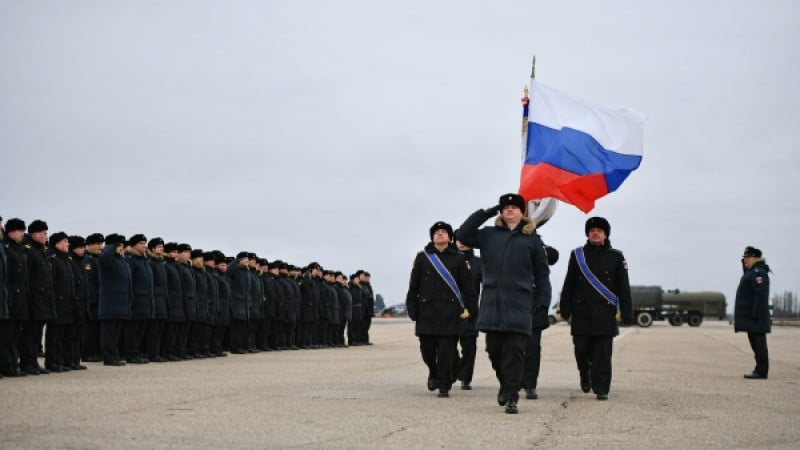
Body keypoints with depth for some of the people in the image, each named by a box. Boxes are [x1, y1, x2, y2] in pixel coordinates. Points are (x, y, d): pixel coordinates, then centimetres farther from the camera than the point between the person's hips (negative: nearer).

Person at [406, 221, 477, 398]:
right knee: (427, 348, 4)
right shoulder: (422, 257, 9)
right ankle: (434, 373, 32)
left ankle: (444, 385, 5)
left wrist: (470, 308, 0)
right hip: (427, 310, 1)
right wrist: (412, 309, 3)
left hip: (450, 312, -1)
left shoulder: (458, 259, 7)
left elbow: (467, 286, 5)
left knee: (446, 350, -4)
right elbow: (414, 286, 8)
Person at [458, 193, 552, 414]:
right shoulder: (489, 235, 14)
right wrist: (485, 213, 4)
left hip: (519, 304, -2)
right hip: (492, 302, 2)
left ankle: (511, 397, -1)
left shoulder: (532, 239, 9)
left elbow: (541, 274, 9)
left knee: (515, 352, -5)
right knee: (494, 350, 6)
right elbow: (463, 235, 4)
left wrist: (542, 303, 1)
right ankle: (505, 384, 29)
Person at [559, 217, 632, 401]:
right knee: (581, 349, 2)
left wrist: (626, 314, 1)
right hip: (581, 313, 1)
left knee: (603, 353, -4)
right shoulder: (577, 255, 10)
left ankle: (601, 389, 3)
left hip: (605, 312, -1)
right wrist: (565, 309, 4)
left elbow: (624, 287, 7)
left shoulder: (616, 257, 8)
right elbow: (568, 285, 10)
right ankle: (585, 374, 32)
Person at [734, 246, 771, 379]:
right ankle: (760, 370, 17)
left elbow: (761, 295, -23)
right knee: (756, 343, 13)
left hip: (756, 317, -11)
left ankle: (761, 372, -7)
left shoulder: (759, 273, -16)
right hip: (750, 316, 11)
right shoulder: (752, 271, 16)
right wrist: (745, 263, 19)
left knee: (758, 343, -8)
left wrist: (756, 314, -26)